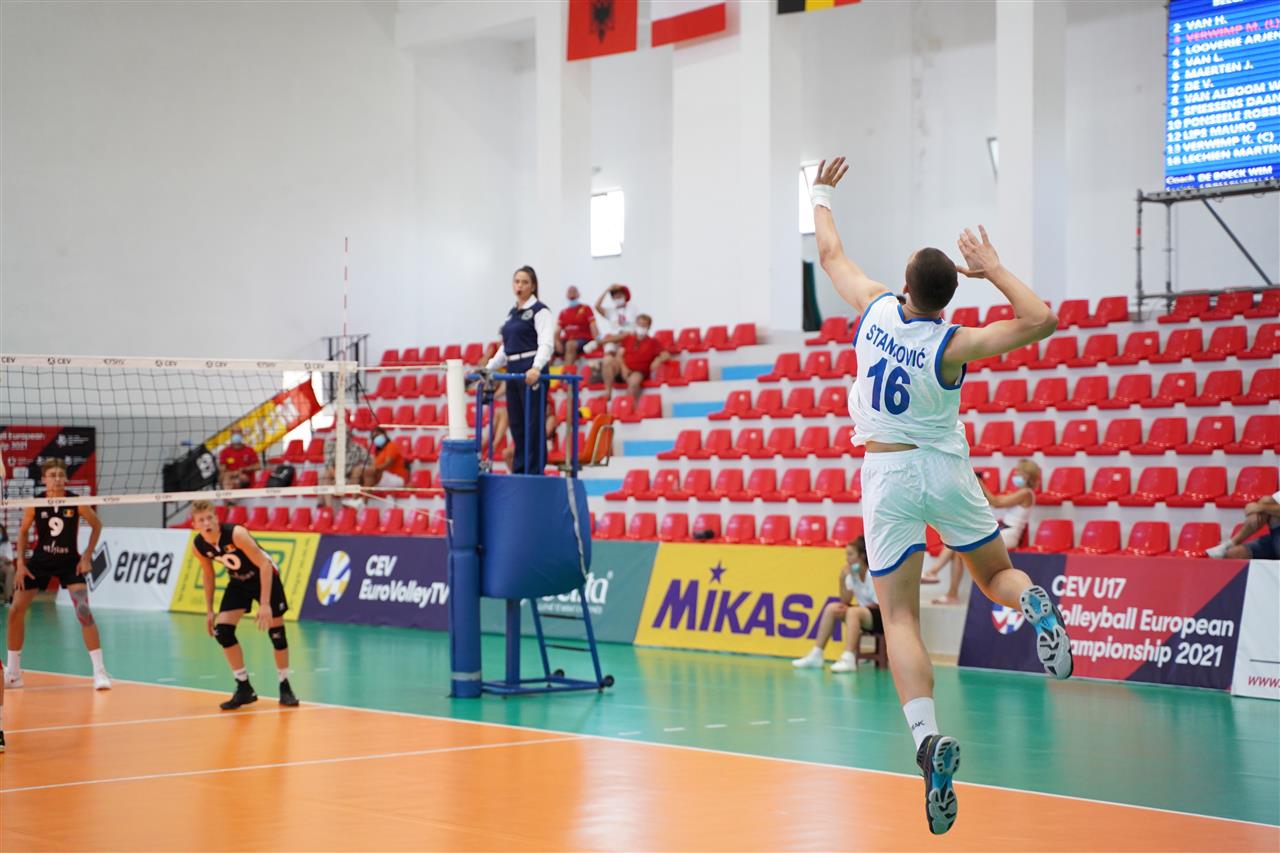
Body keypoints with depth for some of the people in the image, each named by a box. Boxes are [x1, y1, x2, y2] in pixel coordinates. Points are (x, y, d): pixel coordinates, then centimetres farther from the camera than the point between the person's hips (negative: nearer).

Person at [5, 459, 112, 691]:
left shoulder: (76, 503, -14)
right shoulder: (35, 504, -10)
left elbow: (97, 525, 1)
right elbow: (23, 532, 6)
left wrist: (87, 557, -4)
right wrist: (20, 563, -2)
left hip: (70, 563, -2)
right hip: (40, 561, 2)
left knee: (84, 612, -19)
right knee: (15, 611, -1)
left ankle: (100, 671, -12)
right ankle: (13, 673, 15)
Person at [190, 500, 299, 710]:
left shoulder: (236, 534, -33)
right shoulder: (198, 545, -16)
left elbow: (264, 565, -29)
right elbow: (208, 574, 4)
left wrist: (264, 604, -33)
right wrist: (209, 610, 3)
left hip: (266, 576, -5)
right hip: (239, 581, 5)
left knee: (276, 633, -5)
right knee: (222, 631, -11)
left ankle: (285, 687, 14)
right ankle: (244, 688, 0)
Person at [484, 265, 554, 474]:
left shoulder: (539, 311, -6)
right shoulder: (512, 314, 17)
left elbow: (546, 343, -18)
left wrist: (536, 368, -34)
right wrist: (488, 369, 18)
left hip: (530, 373, -8)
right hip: (513, 373, 8)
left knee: (533, 425, -6)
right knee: (516, 425, 8)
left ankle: (534, 473, -3)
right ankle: (519, 471, 12)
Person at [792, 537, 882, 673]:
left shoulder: (873, 575, -16)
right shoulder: (852, 574, 4)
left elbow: (878, 605, -18)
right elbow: (845, 601, 3)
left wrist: (848, 608, -23)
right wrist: (842, 580, -14)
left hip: (880, 617, -8)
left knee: (853, 612, -33)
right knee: (832, 607, -4)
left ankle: (848, 659, -45)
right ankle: (816, 655, -5)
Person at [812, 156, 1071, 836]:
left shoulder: (874, 308, -9)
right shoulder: (953, 346, -15)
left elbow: (830, 253, 9)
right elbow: (1041, 321, -19)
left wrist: (822, 194, 25)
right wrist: (993, 268, -9)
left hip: (887, 474, 1)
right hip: (948, 470, -1)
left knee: (900, 617, -2)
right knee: (997, 575, 21)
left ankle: (928, 739, -22)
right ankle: (1036, 605, -17)